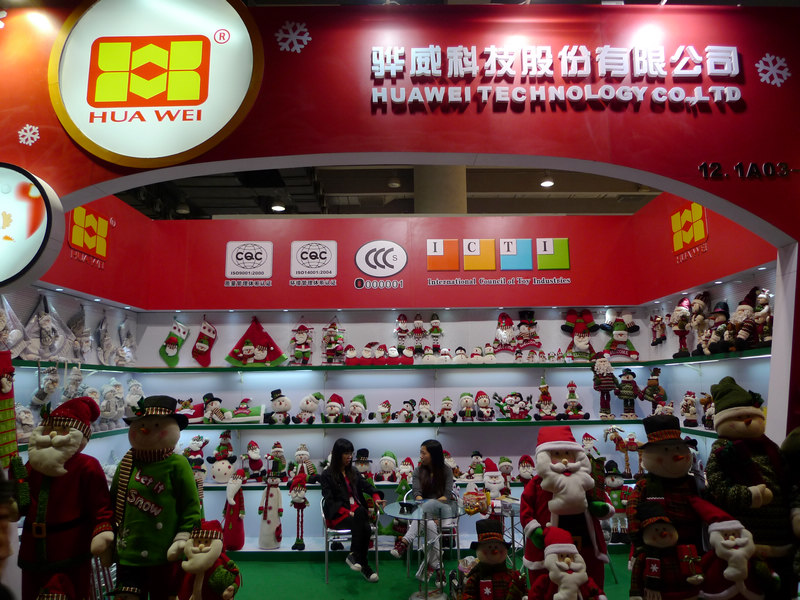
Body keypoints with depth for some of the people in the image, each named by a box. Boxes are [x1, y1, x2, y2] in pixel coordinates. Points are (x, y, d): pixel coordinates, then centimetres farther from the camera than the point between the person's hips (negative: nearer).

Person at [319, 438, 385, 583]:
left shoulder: (353, 471, 19)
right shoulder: (327, 475, 1)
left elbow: (366, 485, 9)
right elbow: (329, 500, -7)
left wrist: (376, 497, -12)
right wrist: (346, 512, -20)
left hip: (356, 509, 5)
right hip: (338, 514, -4)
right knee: (364, 527, -32)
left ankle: (354, 556, -19)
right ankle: (363, 565, -25)